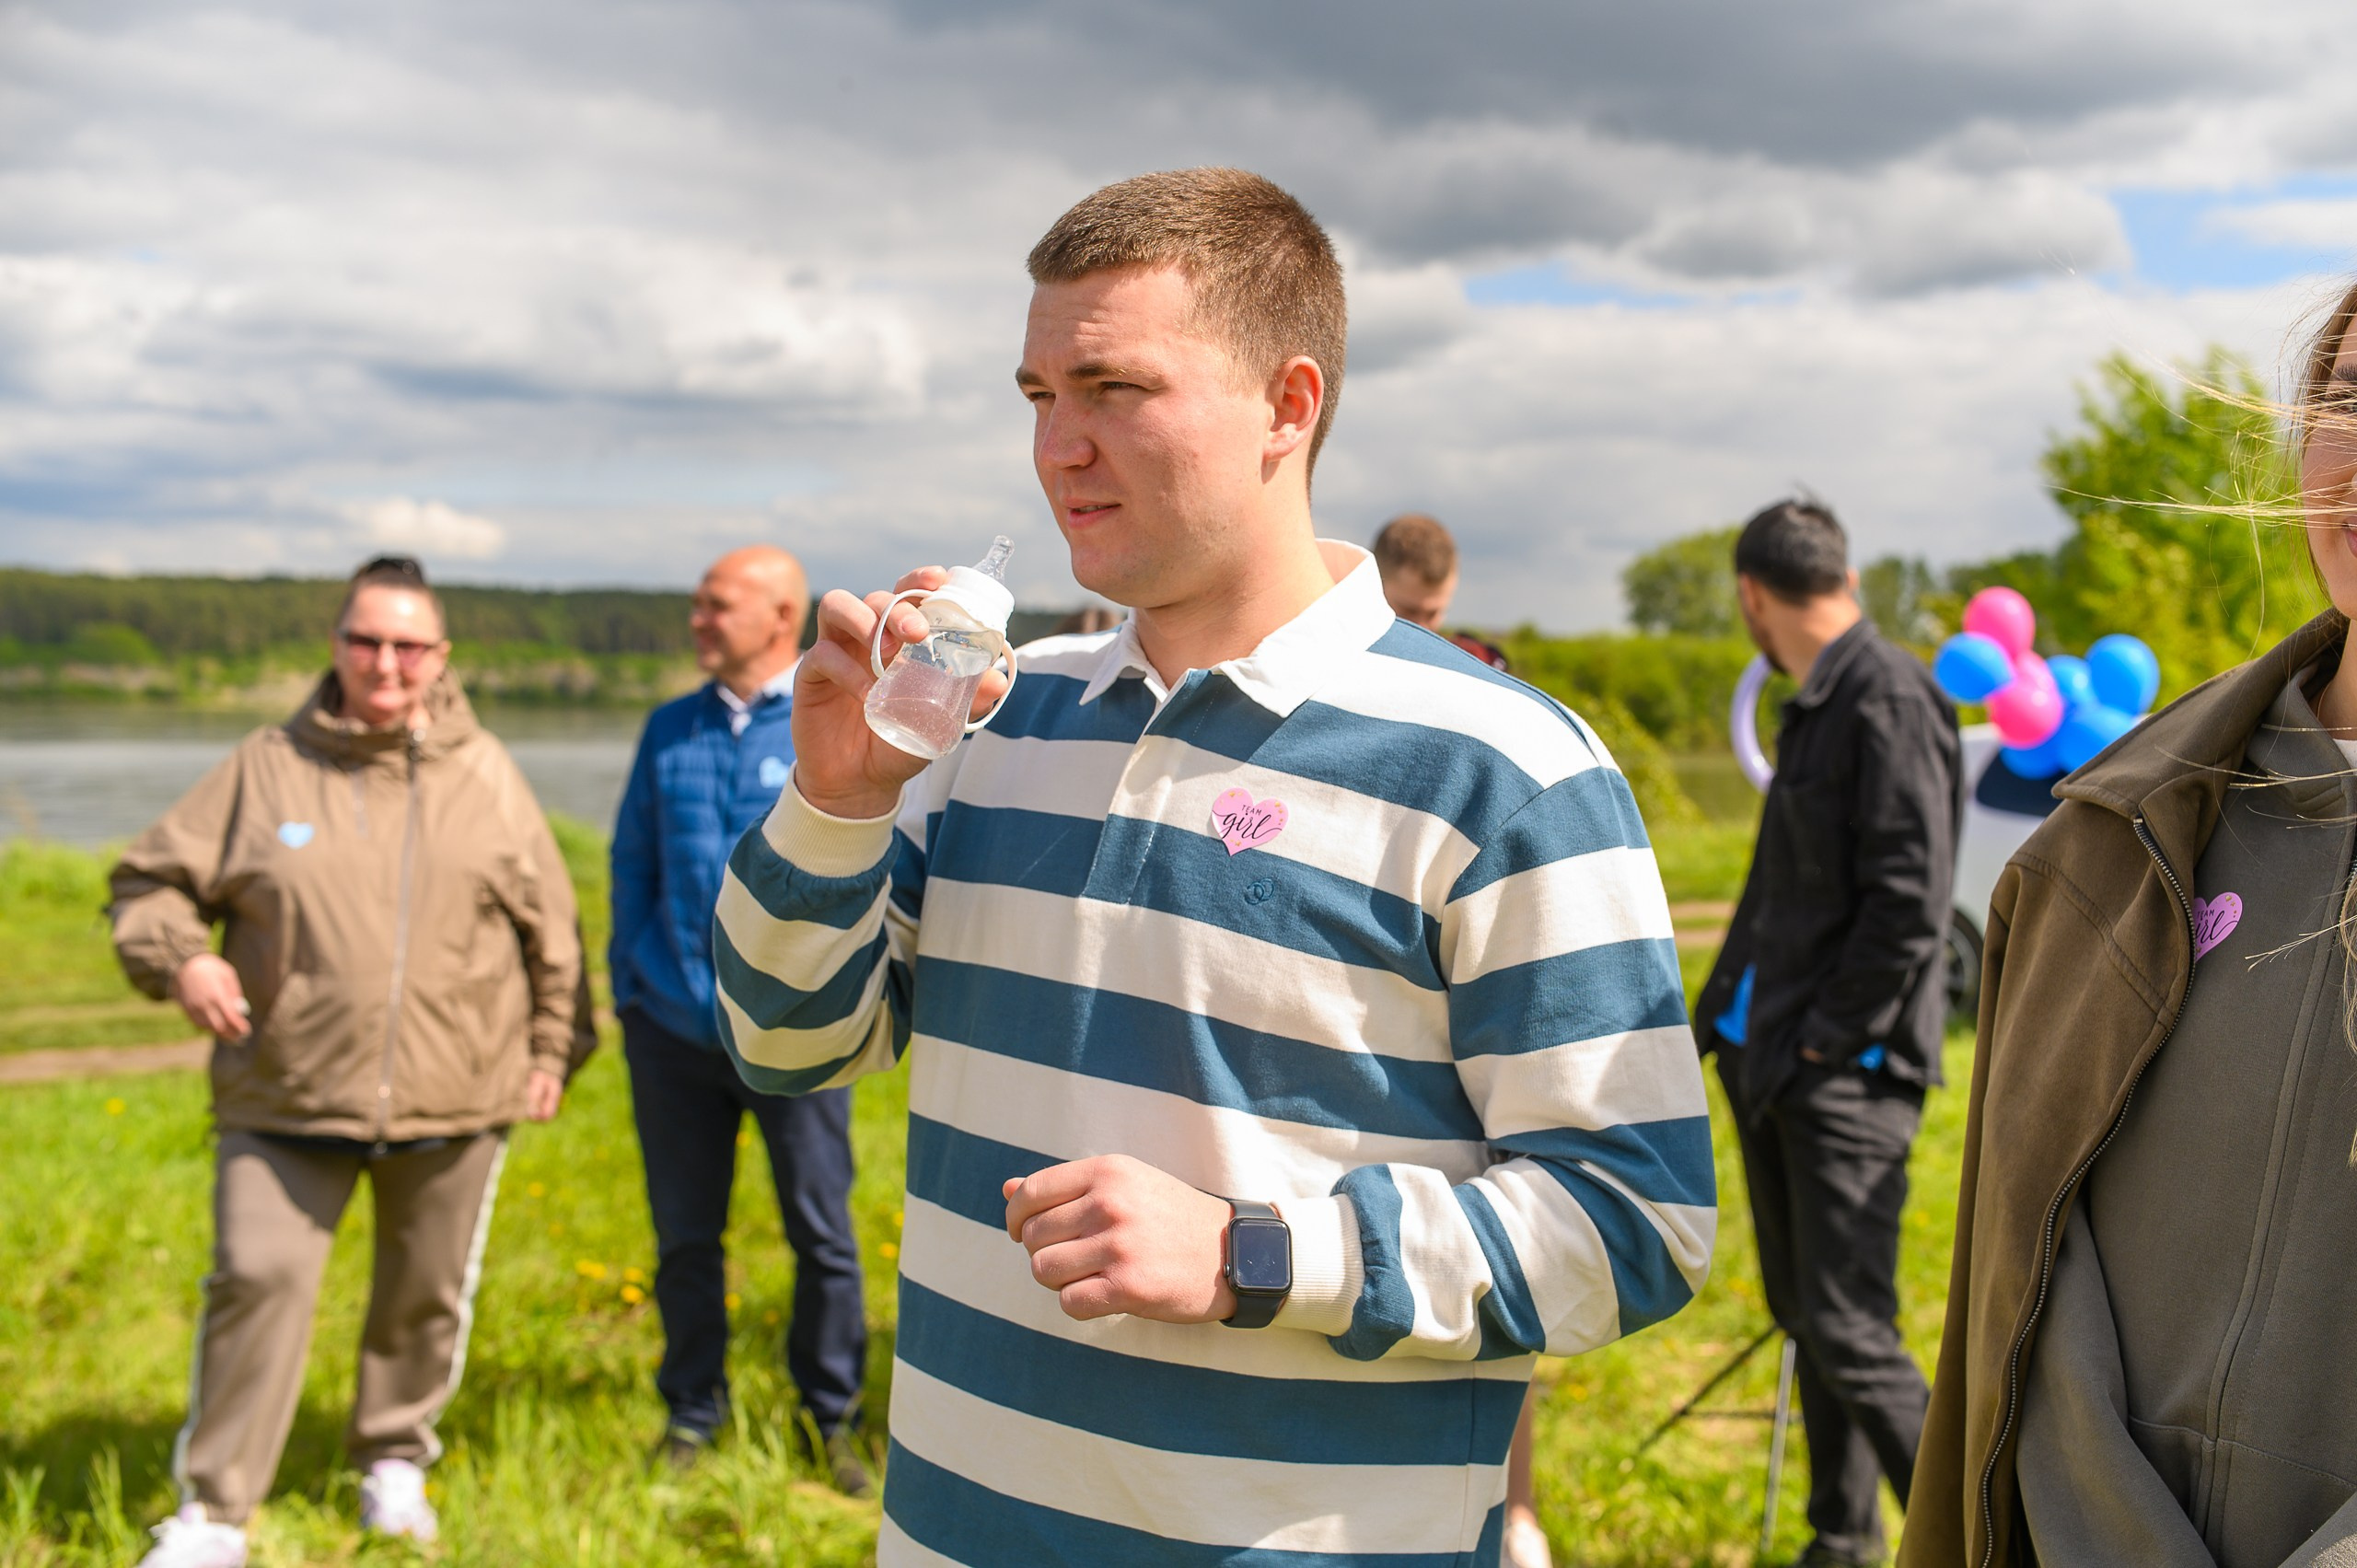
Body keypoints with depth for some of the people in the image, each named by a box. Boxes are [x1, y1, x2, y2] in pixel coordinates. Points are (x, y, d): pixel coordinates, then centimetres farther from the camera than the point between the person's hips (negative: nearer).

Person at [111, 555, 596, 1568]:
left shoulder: (484, 776, 3)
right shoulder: (266, 768, 0)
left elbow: (550, 925, 10)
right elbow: (151, 881, 6)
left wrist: (554, 1048, 9)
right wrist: (179, 958, -13)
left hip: (454, 1099, 1)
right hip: (287, 1100, -1)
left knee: (427, 1292, 14)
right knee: (258, 1280, -5)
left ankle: (395, 1458, 37)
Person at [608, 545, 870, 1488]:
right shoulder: (671, 730, 9)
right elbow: (633, 862, 14)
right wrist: (629, 987, 7)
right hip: (674, 1027, 3)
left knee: (822, 1234, 5)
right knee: (685, 1239, 11)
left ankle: (831, 1418, 21)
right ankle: (691, 1414, 26)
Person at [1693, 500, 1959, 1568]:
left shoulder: (1890, 701, -14)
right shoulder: (1815, 707, 15)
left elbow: (1909, 907, -19)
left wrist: (1825, 1043, -16)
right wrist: (1720, 1015, 14)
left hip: (1848, 1072, -9)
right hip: (1775, 1060, 9)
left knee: (1850, 1334, -10)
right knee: (1803, 1316, 15)